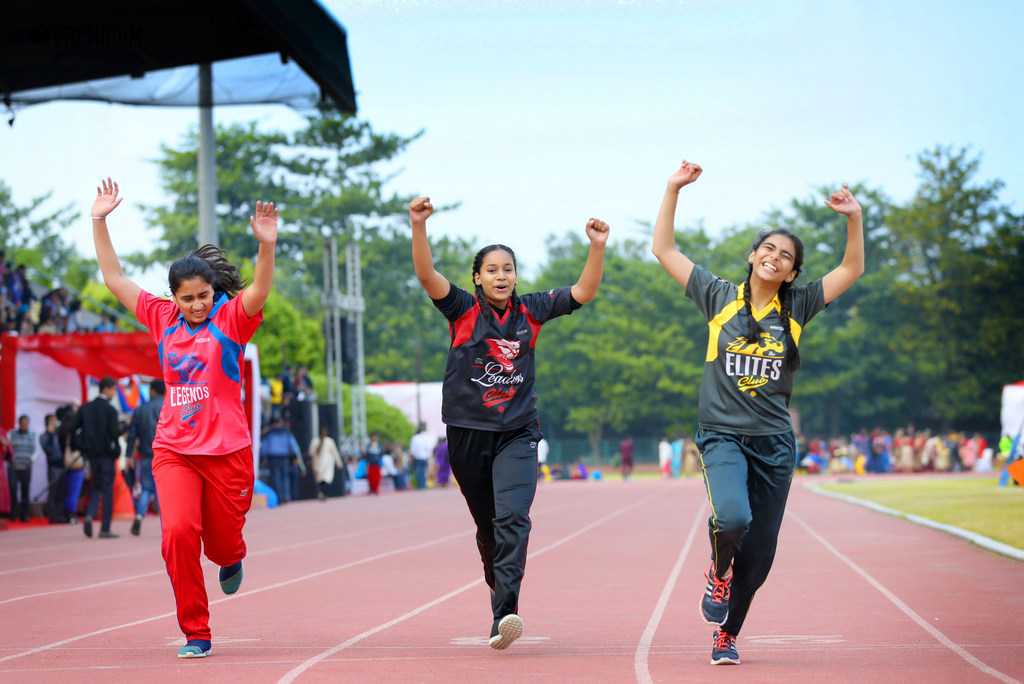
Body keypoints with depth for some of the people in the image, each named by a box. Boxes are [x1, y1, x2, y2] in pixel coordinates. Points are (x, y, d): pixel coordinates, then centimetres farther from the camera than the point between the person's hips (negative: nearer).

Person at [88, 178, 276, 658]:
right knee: (178, 532, -18)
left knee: (222, 543, 9)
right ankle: (195, 633, -5)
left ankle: (231, 559, 50)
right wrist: (99, 222, 6)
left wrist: (267, 246, -40)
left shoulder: (231, 319, -2)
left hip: (227, 450, -2)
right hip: (173, 450, 2)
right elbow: (114, 279, 12)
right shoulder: (163, 320, 8)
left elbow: (259, 291, -23)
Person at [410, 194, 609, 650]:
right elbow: (427, 276, -16)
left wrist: (597, 248, -11)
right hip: (468, 433, 0)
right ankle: (502, 593, 34)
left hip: (517, 432, 0)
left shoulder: (530, 311, 5)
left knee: (512, 518, -19)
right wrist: (418, 226, -31)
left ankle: (504, 613, -28)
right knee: (487, 527, 12)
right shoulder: (463, 310, -1)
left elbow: (584, 292, 3)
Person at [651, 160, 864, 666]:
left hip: (774, 441, 2)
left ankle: (727, 634, 24)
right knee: (732, 517, -29)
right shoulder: (720, 298, 4)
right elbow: (665, 250, 5)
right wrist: (673, 191, 1)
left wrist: (855, 219, -4)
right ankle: (719, 569, 6)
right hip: (722, 435, -2)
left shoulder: (797, 308, 8)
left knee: (758, 554, 4)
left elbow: (851, 269, 9)